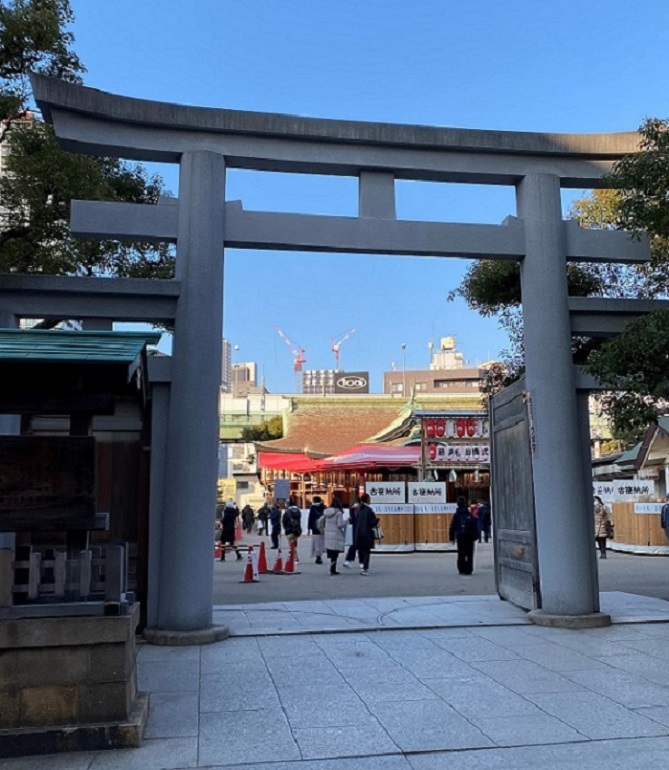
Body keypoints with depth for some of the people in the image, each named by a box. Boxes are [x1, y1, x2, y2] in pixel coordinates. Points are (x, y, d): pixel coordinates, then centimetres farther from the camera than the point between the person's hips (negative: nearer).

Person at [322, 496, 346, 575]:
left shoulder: (326, 512, 8)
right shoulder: (338, 512, -11)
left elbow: (321, 523, 12)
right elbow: (340, 524, -15)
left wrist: (324, 530, 25)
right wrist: (346, 522, 2)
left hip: (327, 535, 6)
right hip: (336, 535, -6)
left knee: (331, 553, 10)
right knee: (335, 553, -2)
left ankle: (333, 569, 13)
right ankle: (332, 569, -5)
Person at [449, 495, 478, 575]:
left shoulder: (456, 515, -2)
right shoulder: (470, 514, 2)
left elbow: (453, 527, -2)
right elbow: (475, 526, 3)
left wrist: (451, 537, 3)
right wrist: (476, 536, 8)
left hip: (460, 537, -1)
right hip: (470, 537, 1)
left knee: (461, 554, 6)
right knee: (469, 554, 6)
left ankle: (462, 570, 3)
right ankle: (469, 570, 4)